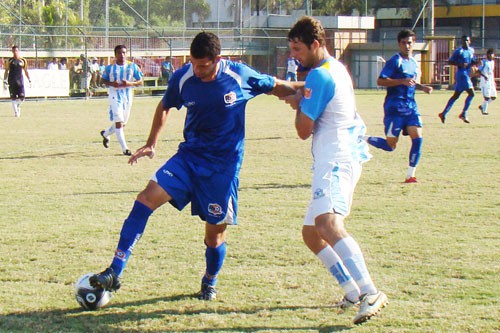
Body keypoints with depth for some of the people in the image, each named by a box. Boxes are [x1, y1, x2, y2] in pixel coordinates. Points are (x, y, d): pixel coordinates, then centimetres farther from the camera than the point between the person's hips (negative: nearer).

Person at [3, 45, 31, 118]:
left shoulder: (23, 61, 7)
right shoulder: (10, 60, 4)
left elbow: (26, 71, 15)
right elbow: (6, 71, 6)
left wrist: (29, 80, 11)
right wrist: (5, 81, 1)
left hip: (20, 81, 1)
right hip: (11, 81, -1)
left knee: (22, 97, -7)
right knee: (13, 97, -4)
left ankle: (18, 106, 23)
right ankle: (16, 112, 2)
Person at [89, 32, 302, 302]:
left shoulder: (241, 76, -11)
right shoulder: (182, 78, -5)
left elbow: (277, 87, 6)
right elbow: (165, 107, 14)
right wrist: (151, 143, 10)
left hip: (224, 165, -2)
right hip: (189, 156, 2)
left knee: (215, 233, 2)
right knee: (147, 198, -19)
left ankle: (210, 281, 35)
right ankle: (115, 272, -20)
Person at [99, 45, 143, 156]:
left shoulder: (132, 66, 0)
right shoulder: (110, 67, -2)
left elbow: (140, 81, 1)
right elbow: (103, 80, 8)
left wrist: (130, 83, -18)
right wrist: (111, 83, -14)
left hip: (128, 96, 3)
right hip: (115, 95, -3)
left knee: (123, 123, 14)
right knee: (118, 122, -14)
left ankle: (105, 133, 42)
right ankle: (124, 148, -11)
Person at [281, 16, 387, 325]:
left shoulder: (319, 75, -11)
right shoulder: (336, 69, 20)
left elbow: (304, 130, -10)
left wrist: (298, 105, 9)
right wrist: (300, 99, 20)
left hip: (336, 160, -11)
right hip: (333, 162, 11)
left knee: (327, 223, -30)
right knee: (311, 233, 15)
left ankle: (371, 293, -40)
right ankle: (354, 293, 17)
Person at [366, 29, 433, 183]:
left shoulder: (413, 62, 15)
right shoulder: (395, 61, -10)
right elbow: (380, 81, -17)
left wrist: (422, 87, 11)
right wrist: (402, 81, -25)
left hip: (411, 107, 7)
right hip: (395, 108, -7)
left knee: (417, 138, -7)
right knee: (390, 146, -5)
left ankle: (410, 175, -1)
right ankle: (363, 139, 18)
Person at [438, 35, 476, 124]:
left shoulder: (471, 50, 14)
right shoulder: (459, 51, -8)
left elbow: (472, 62, 23)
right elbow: (450, 61, -8)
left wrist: (475, 63, 0)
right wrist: (460, 64, -23)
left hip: (467, 75, 8)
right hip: (461, 74, -8)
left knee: (456, 95, 10)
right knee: (471, 93, -15)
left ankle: (443, 114, 14)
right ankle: (463, 114, -9)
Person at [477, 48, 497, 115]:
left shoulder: (492, 62, 14)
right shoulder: (484, 62, -7)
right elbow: (479, 71, -10)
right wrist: (484, 76, -26)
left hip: (491, 82, 7)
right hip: (485, 82, -7)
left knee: (493, 97, 6)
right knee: (486, 96, -10)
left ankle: (482, 106, 20)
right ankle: (484, 110, 3)